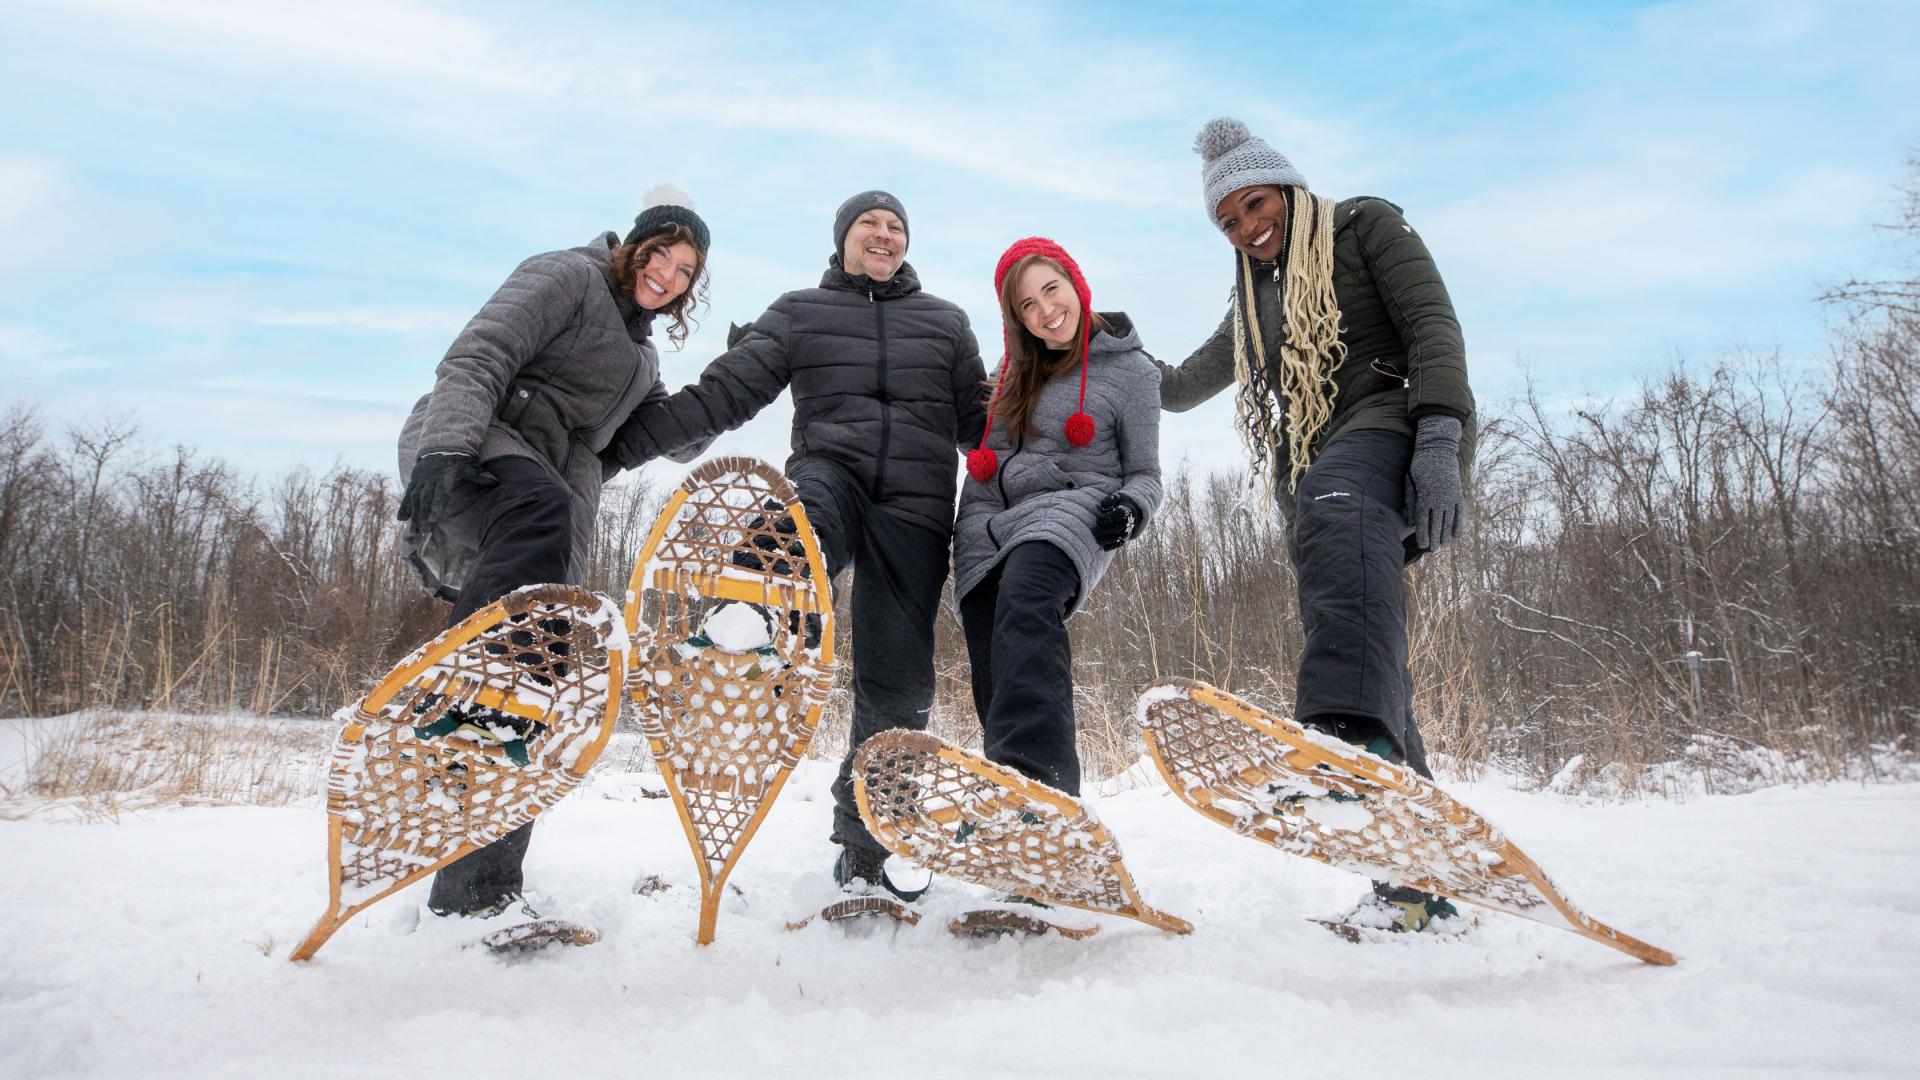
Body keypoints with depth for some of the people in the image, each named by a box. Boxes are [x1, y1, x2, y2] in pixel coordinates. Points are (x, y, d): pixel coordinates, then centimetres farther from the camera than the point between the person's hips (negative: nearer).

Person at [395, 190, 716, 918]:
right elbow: (478, 359, -7)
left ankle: (475, 888, -4)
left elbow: (679, 441, 30)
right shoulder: (567, 276, 6)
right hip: (472, 453, -7)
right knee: (541, 511, -42)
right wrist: (447, 447, -25)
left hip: (549, 502, 7)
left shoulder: (640, 357, 30)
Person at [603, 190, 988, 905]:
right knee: (795, 530, -41)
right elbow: (722, 393, 8)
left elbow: (978, 423, 20)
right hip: (829, 469, 0)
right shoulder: (799, 313, 16)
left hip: (915, 504, 1)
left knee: (897, 680, -1)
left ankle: (864, 848, 12)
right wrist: (624, 441, 0)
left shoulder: (946, 322, 21)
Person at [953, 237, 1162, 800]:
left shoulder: (1130, 369, 10)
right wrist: (974, 527, 11)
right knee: (998, 686, -9)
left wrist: (1131, 509, -13)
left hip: (1074, 510, -6)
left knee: (1023, 600, -38)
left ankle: (1034, 780, -55)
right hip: (993, 525, 6)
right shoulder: (1019, 373, 25)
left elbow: (1145, 474, 9)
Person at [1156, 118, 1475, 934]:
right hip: (1313, 479, 7)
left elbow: (1433, 327, -3)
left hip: (1390, 424, -7)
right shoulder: (1253, 298, 29)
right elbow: (1184, 387, 42)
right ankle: (1419, 879, 0)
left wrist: (1439, 437, -17)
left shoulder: (1365, 226, 12)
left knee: (1336, 507, -42)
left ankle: (1355, 744, -66)